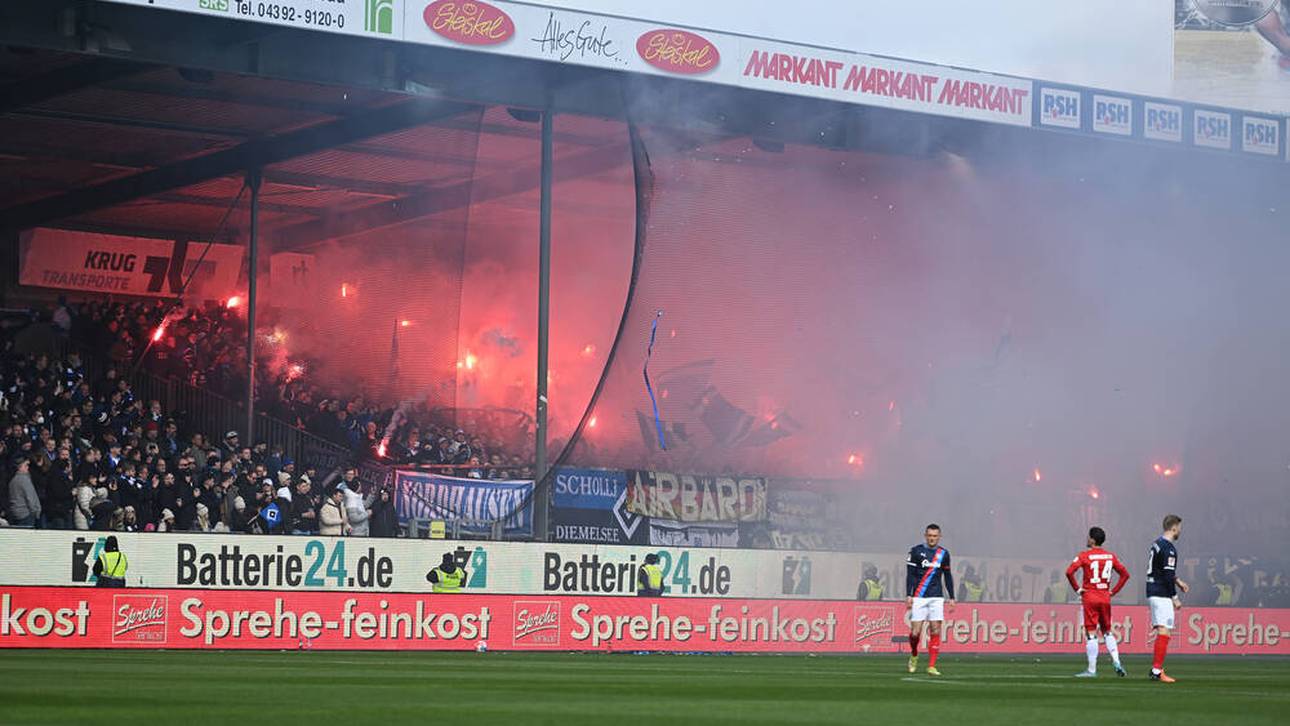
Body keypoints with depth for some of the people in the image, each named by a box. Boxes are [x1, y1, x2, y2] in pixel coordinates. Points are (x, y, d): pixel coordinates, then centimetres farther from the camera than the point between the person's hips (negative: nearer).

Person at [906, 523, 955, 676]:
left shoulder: (943, 553, 10)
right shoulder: (916, 551, 1)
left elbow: (948, 577, 17)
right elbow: (910, 575, 1)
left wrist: (951, 598, 13)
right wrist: (908, 596, -7)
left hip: (937, 598, 2)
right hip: (918, 598, -2)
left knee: (935, 631, -7)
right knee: (915, 632, -7)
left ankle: (931, 666, -4)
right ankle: (914, 656, 22)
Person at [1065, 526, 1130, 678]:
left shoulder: (1084, 556, -7)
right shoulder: (1111, 556, 6)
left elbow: (1069, 572, -18)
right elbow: (1125, 574, 10)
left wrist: (1077, 589, -7)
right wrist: (1113, 591, 10)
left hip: (1090, 598, -4)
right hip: (1105, 598, 4)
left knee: (1091, 634, -3)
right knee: (1107, 632, 16)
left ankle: (1092, 670, -2)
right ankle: (1116, 662, 2)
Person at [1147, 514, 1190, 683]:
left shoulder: (1158, 543, 14)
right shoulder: (1168, 548, -16)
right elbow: (1167, 575, -19)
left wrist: (1177, 581, 29)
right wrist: (1175, 598, -14)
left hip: (1152, 591, 10)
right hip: (1162, 595, -10)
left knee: (1161, 631, 14)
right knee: (1164, 632, -10)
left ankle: (1155, 669, 15)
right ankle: (1157, 670, -14)